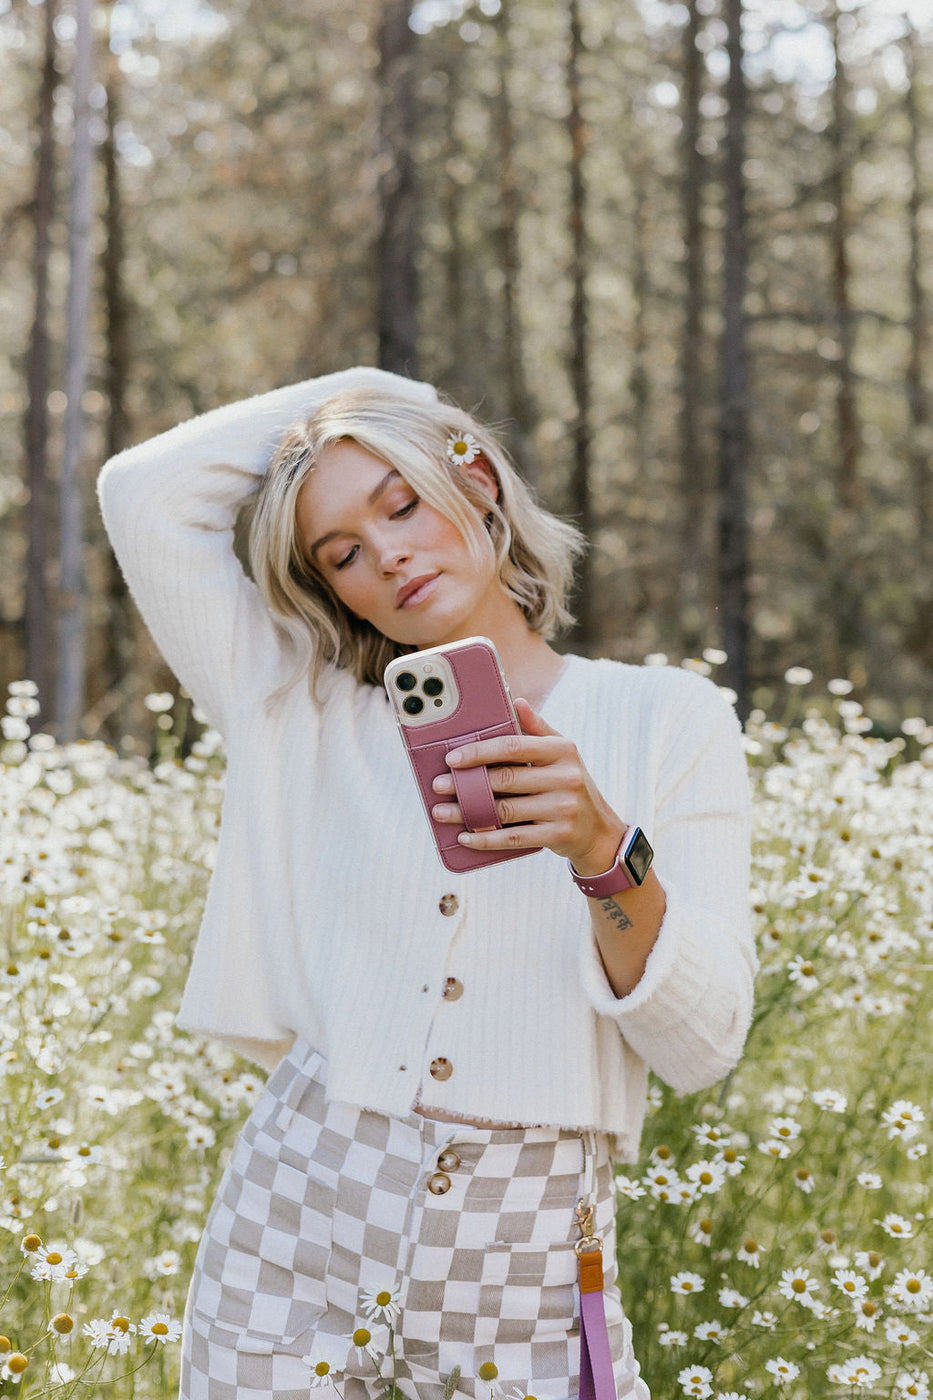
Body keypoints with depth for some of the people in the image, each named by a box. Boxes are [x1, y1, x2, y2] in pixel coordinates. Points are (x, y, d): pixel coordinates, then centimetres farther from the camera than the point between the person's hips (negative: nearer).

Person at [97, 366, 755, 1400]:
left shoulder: (666, 719, 2)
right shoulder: (308, 723, 7)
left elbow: (704, 1046, -5)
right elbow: (146, 492, 3)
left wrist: (604, 854, -22)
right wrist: (351, 390, 12)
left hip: (526, 1276, -1)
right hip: (295, 1239, 2)